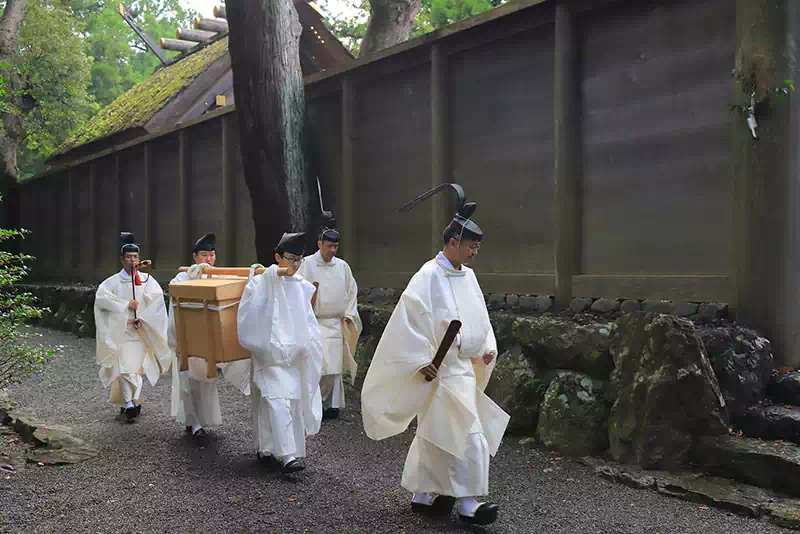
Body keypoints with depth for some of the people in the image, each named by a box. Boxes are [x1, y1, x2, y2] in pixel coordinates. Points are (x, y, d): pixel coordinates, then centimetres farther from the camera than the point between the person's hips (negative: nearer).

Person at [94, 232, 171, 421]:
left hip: (140, 332, 1)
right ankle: (130, 403, -5)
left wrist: (144, 318, -16)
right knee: (123, 368, -10)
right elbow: (101, 298, -11)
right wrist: (126, 305, -17)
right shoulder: (112, 282, 5)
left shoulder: (147, 280, 7)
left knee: (134, 368, 3)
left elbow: (157, 299, -5)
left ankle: (129, 402, 20)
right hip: (119, 331, -1)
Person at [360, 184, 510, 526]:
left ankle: (421, 495, 27)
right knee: (467, 436, -6)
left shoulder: (468, 276, 9)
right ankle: (468, 504, 4)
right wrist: (422, 362, -19)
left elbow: (479, 316, 20)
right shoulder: (429, 276, -16)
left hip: (464, 367, 8)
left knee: (433, 434, 15)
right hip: (442, 370, -8)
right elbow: (409, 318, -19)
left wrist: (487, 347, 6)